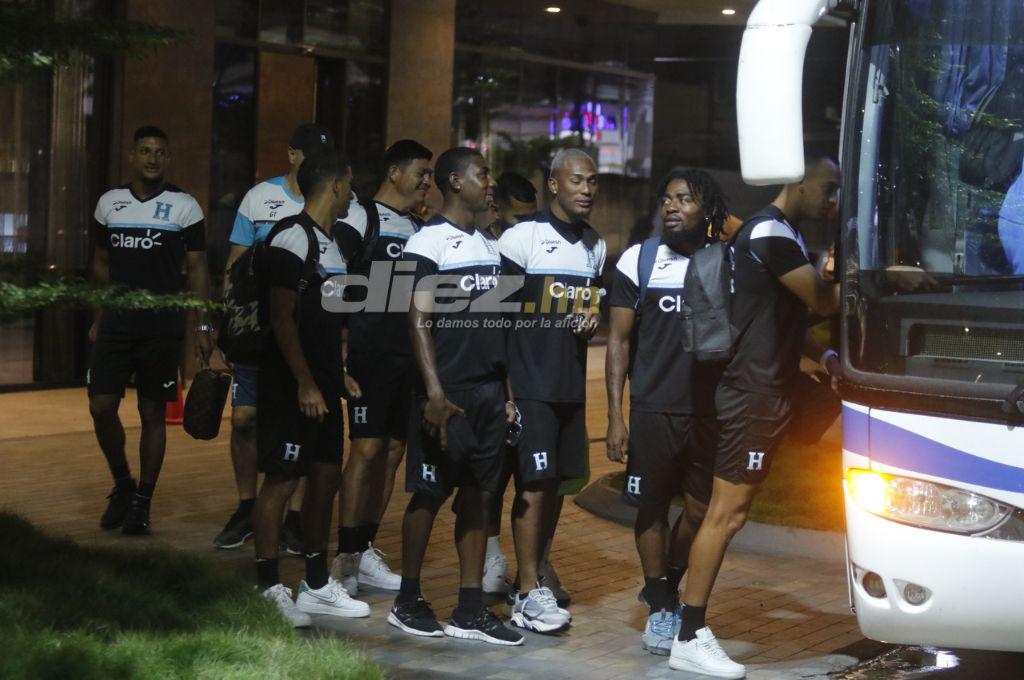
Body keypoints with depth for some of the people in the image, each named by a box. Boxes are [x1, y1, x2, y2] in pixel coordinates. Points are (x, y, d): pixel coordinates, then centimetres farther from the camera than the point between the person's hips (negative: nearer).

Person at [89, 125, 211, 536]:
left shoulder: (184, 207, 0)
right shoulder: (110, 203, 9)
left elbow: (197, 269, 0)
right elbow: (102, 263, 17)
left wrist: (203, 326, -7)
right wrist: (99, 318, 12)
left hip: (163, 327, -3)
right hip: (116, 323, 3)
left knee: (153, 413, 1)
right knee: (101, 407, -4)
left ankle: (142, 502, 10)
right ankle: (122, 484, 17)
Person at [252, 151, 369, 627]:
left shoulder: (330, 242, 16)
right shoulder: (292, 238, -14)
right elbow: (281, 318, -19)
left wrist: (339, 374, 17)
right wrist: (305, 383, -21)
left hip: (323, 383, 10)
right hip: (292, 385, -10)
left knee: (326, 477, 12)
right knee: (281, 480, -5)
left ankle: (317, 585, 20)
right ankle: (268, 588, 1)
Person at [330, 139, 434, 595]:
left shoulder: (417, 230, 18)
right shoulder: (360, 222, -5)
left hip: (408, 357, 8)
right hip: (370, 355, -7)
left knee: (393, 452, 8)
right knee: (367, 450, -9)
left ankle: (365, 550, 16)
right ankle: (345, 557, -3)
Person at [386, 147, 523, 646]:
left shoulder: (489, 246, 16)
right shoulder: (429, 242, -8)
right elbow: (419, 321, -13)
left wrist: (507, 392, 15)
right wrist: (435, 394, -20)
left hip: (489, 392, 7)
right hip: (449, 393, -7)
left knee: (478, 495, 8)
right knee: (430, 495, 0)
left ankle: (470, 611, 12)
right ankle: (408, 601, 13)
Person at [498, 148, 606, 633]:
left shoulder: (595, 246, 13)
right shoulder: (523, 237, -8)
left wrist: (592, 320, 1)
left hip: (572, 387, 7)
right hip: (530, 387, -7)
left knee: (556, 483, 10)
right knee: (533, 484, -8)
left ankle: (534, 575, 21)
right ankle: (529, 595, -5)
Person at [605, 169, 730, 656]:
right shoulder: (639, 260, 2)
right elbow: (619, 340, 3)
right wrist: (615, 416, -3)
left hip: (710, 411, 1)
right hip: (652, 410, -1)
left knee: (701, 508, 5)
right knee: (652, 507, 5)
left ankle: (668, 591, 29)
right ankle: (660, 610, 18)